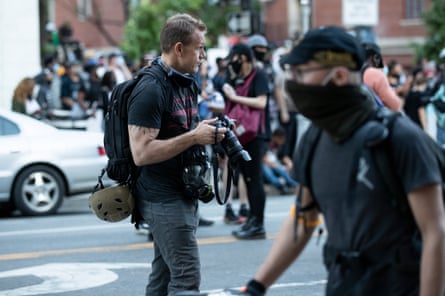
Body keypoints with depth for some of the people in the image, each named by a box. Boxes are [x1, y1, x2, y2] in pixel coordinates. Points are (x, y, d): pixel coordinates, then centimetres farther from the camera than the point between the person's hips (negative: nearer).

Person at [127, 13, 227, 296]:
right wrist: (194, 137, -21)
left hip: (184, 196, 9)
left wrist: (208, 132, 6)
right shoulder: (150, 90, -17)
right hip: (163, 198, -9)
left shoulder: (188, 83, 13)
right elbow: (141, 152, -23)